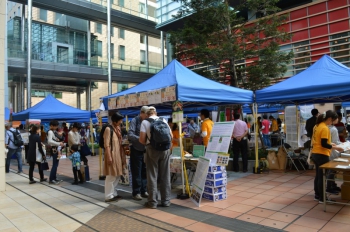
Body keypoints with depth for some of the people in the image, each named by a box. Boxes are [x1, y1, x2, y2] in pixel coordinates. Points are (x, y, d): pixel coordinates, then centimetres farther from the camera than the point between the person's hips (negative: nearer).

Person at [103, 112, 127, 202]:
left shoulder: (118, 129, 14)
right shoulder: (108, 129, -12)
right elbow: (106, 145, -16)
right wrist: (109, 157, -20)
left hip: (118, 155, 9)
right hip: (112, 155, -9)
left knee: (117, 175, 14)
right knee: (111, 176, -3)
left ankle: (114, 194, 25)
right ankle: (108, 196, 6)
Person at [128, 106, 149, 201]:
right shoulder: (134, 121, -8)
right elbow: (130, 135, -18)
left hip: (145, 150, 5)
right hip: (136, 150, -5)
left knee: (145, 172, 11)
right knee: (136, 172, 2)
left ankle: (144, 191, 23)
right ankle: (136, 192, 12)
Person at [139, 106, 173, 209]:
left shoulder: (145, 122, -2)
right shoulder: (163, 120, 8)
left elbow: (142, 140, -8)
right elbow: (171, 136, 10)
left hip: (152, 149, -3)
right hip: (165, 149, 3)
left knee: (152, 176, 6)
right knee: (165, 175, 11)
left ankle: (152, 202, 11)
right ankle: (166, 200, 19)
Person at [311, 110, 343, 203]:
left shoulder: (317, 126, 10)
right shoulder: (325, 128, -19)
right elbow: (323, 144, -22)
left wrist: (330, 143, 16)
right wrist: (335, 148, -14)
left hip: (315, 154, 9)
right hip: (322, 155, -9)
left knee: (318, 175, 17)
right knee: (322, 177, 1)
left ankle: (317, 195, 26)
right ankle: (322, 198, 10)